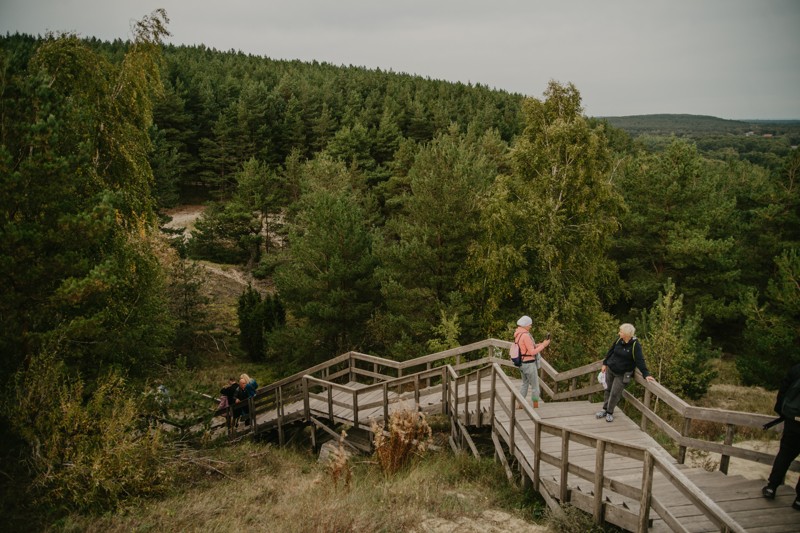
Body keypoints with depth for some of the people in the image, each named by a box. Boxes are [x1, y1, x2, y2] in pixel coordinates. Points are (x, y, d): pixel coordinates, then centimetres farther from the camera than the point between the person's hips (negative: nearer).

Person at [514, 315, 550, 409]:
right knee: (535, 386, 4)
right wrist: (543, 345, -10)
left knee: (525, 384, 21)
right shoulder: (525, 335, -22)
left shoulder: (517, 334, 7)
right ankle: (536, 407, 11)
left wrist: (540, 344, 9)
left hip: (522, 363, 9)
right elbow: (532, 352, -20)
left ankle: (519, 405, 22)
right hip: (529, 364, -9)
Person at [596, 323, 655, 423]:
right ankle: (605, 409, 29)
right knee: (607, 390, 14)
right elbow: (610, 351, 9)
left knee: (615, 394, 0)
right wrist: (605, 363, 11)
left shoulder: (635, 345, -19)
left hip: (622, 374, -5)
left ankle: (610, 412, 19)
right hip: (610, 369, 5)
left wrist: (646, 374, -27)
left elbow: (640, 361, -22)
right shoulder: (619, 340, -3)